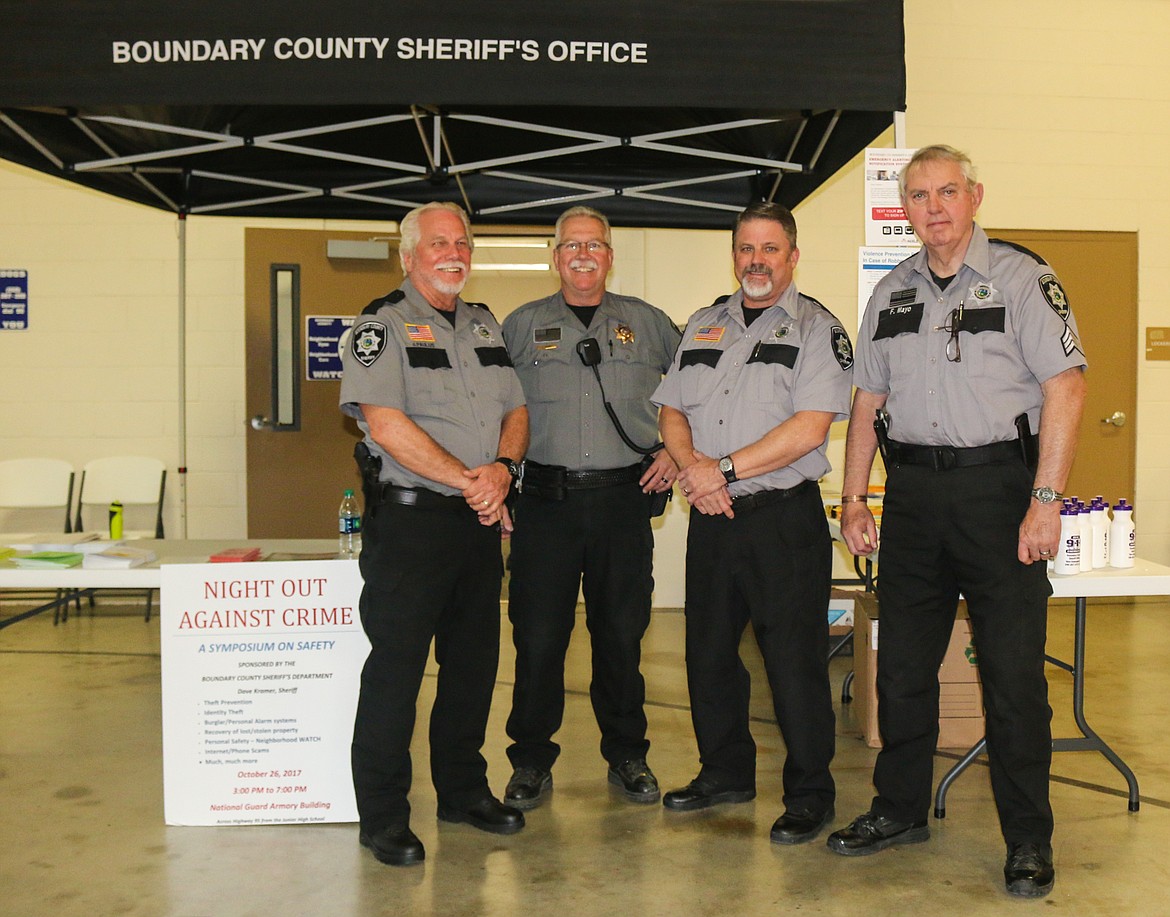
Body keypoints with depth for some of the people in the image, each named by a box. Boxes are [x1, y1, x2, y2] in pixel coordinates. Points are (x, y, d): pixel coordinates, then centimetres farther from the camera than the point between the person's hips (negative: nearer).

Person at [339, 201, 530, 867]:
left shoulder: (486, 325, 16)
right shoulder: (383, 324, -4)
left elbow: (516, 410, 13)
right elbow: (385, 422, -17)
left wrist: (502, 467, -8)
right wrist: (467, 480, -16)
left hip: (480, 520, 7)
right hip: (409, 519, -6)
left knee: (475, 660, 13)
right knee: (396, 664, -1)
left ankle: (463, 789, 29)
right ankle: (383, 814, 11)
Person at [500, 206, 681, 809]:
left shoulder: (646, 323, 12)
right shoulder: (521, 325, 10)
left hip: (624, 496, 1)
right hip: (546, 499, 0)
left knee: (622, 633, 7)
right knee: (537, 635, 0)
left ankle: (627, 756, 23)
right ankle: (531, 762, 15)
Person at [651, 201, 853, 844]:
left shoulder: (817, 328, -3)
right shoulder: (703, 326, 15)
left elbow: (810, 428, -15)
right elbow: (672, 411, 13)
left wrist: (725, 468, -16)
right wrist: (692, 465, -8)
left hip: (784, 516, -6)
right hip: (712, 516, 6)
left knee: (794, 659, -1)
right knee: (708, 652, 14)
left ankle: (809, 792, 15)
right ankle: (725, 772, 31)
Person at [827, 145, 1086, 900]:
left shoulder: (1022, 277, -3)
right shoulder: (891, 293, 13)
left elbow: (1066, 386, -9)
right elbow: (868, 401, 15)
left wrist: (1046, 500, -16)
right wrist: (854, 498, 9)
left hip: (996, 483, -5)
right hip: (911, 490, 5)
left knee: (1014, 672, 0)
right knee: (902, 665, 11)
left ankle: (1029, 841, 14)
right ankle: (901, 810, 27)